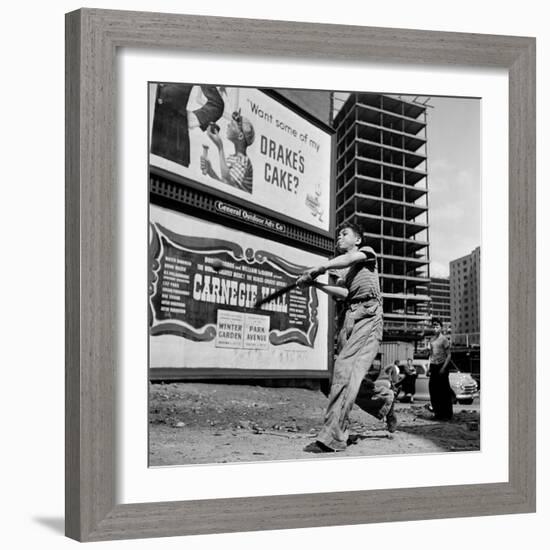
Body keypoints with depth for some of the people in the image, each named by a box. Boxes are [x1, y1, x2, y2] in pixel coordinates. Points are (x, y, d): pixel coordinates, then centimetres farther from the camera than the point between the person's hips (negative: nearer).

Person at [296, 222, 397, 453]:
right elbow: (343, 292, 7)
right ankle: (385, 399, 28)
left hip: (367, 315, -7)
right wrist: (315, 283, -6)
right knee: (352, 378, 1)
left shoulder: (366, 252, 14)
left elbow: (350, 258, -10)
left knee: (345, 369, -20)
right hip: (347, 318, 7)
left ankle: (332, 437, -26)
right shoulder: (341, 270, 29)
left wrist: (319, 268, -23)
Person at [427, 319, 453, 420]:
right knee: (433, 390, 5)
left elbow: (448, 355, -9)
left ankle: (447, 414, 2)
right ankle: (438, 412, 14)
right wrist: (429, 367, 13)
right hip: (433, 367, 7)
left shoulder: (444, 340, -7)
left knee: (444, 391, -3)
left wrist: (444, 368, -17)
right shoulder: (432, 340, 14)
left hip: (442, 366, -7)